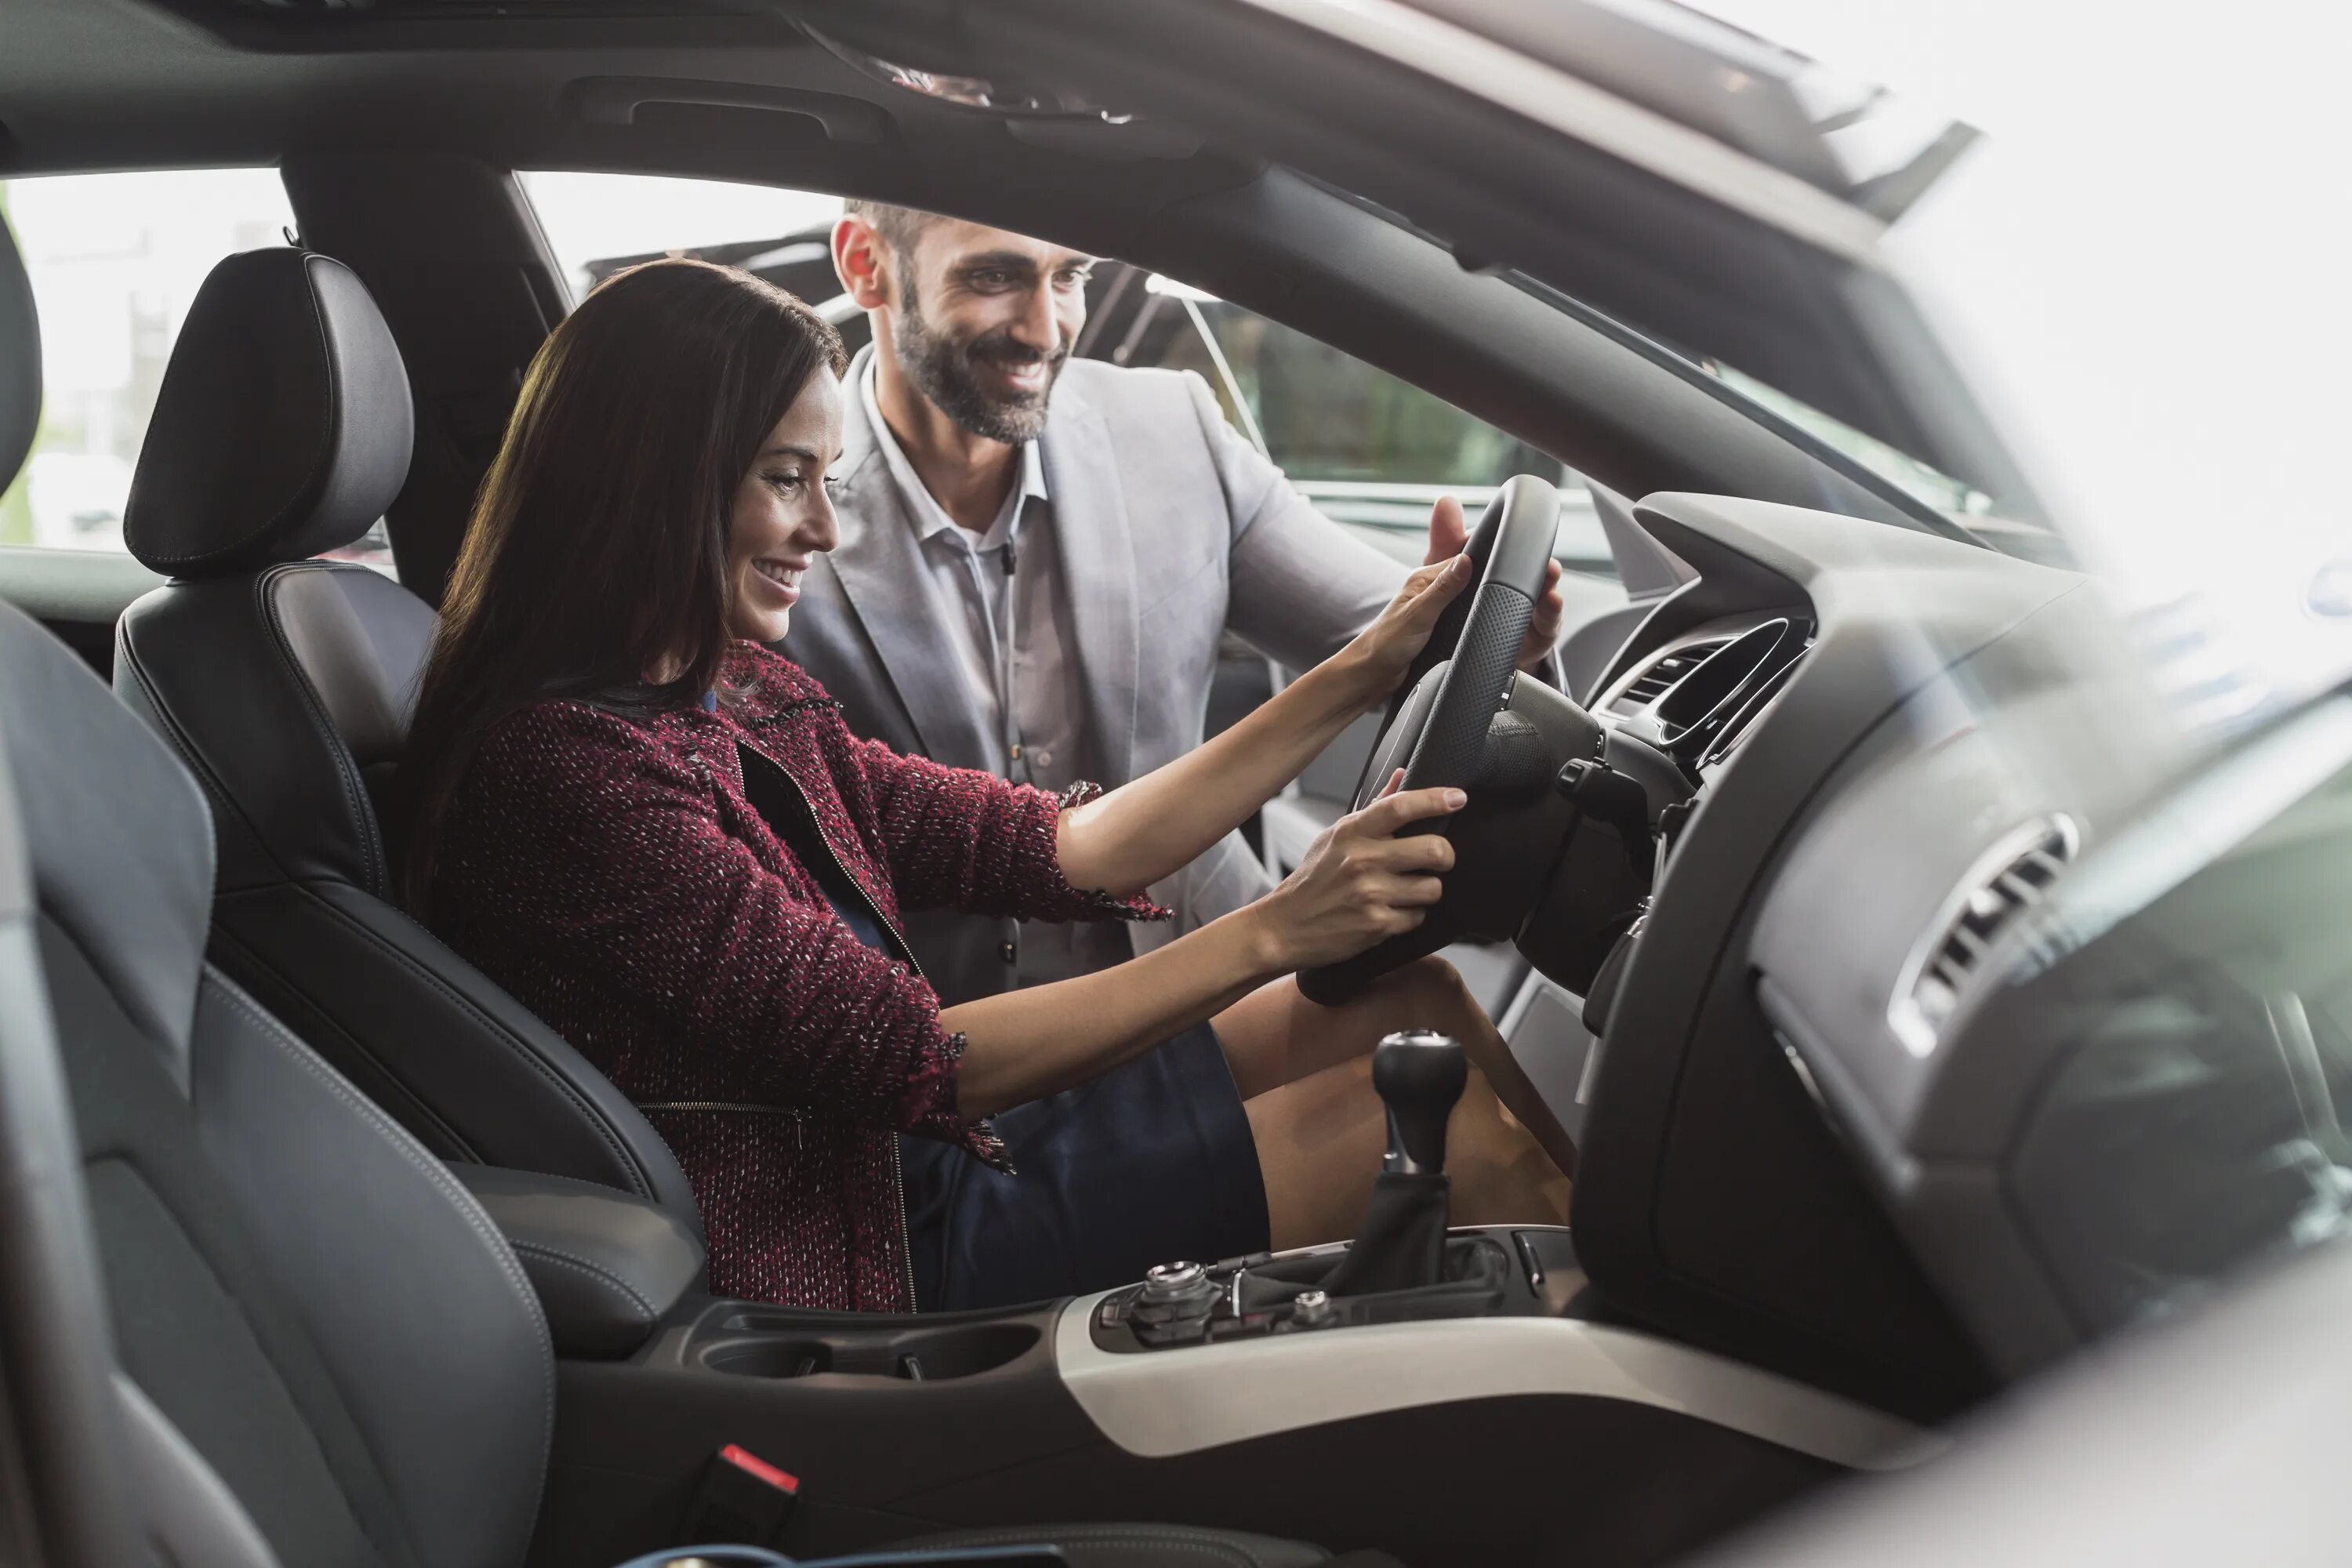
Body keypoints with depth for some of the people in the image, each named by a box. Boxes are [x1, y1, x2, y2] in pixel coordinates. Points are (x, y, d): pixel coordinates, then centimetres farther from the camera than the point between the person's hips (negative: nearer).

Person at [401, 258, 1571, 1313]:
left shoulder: (742, 697, 6)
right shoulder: (560, 763, -22)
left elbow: (1055, 849, 4)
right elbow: (897, 1054, -25)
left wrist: (1353, 679, 1)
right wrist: (1273, 933, -26)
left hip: (909, 1151, 9)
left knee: (1406, 985, 5)